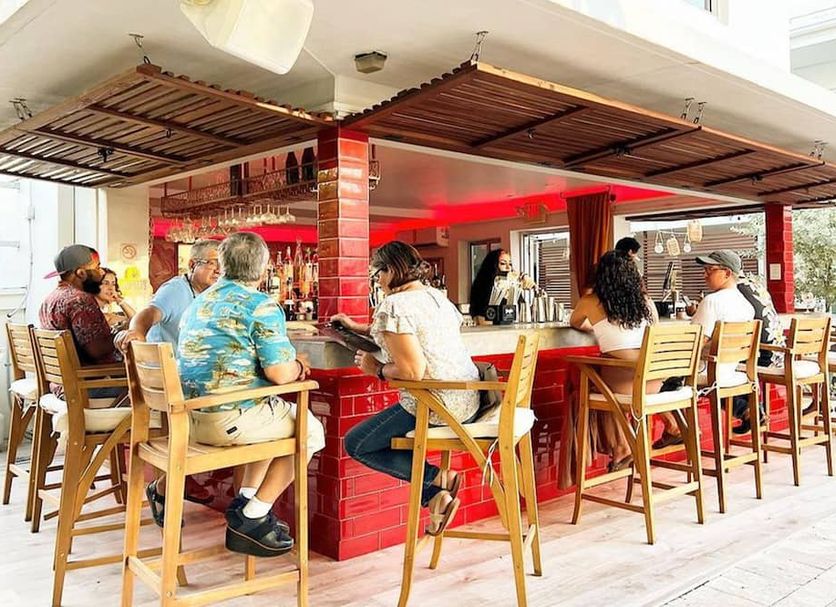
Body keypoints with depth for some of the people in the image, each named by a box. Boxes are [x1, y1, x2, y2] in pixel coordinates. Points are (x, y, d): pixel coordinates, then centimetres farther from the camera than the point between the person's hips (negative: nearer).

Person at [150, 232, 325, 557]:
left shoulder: (198, 302, 15)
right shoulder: (262, 306, -11)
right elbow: (279, 374, -17)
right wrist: (298, 366, 7)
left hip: (188, 416, 9)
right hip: (229, 420, -9)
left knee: (280, 414, 29)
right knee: (311, 430, 10)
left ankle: (246, 500, 24)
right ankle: (253, 516, 6)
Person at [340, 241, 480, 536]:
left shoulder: (393, 306, -15)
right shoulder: (437, 296, 13)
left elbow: (412, 371, -24)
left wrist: (378, 369, -5)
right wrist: (358, 328, 38)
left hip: (436, 406, -9)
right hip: (469, 400, 10)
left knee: (355, 444, 7)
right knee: (381, 434, 28)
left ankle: (437, 479, -1)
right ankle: (435, 496, 16)